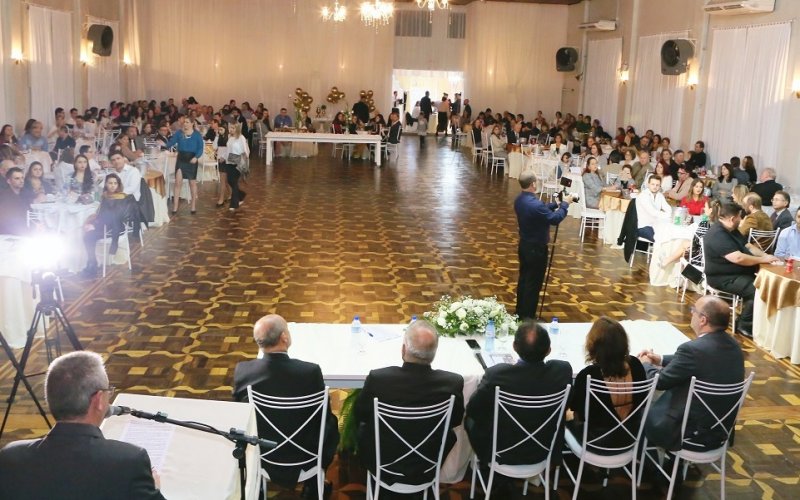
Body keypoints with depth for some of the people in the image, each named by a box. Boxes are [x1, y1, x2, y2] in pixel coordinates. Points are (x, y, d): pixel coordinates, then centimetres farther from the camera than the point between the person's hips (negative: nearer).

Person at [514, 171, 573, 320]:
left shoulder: (519, 200, 0)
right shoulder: (535, 204, -30)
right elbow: (555, 219, -18)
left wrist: (556, 204, 13)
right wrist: (565, 204, -4)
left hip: (524, 245, 9)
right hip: (536, 249, -9)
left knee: (523, 279, 18)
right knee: (533, 283, 2)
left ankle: (520, 313, 29)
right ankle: (528, 318, 11)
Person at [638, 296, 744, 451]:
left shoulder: (693, 349, -28)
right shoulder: (733, 345, -1)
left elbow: (660, 382, -15)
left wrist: (646, 365, 5)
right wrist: (661, 359, 15)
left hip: (693, 432, -8)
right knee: (657, 405, 26)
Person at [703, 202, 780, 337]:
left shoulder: (731, 230, 12)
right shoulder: (718, 235, -23)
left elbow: (745, 248, 21)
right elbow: (738, 258, -30)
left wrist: (764, 256, 3)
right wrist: (762, 260, -17)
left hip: (739, 273, 10)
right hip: (724, 278, -10)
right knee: (756, 290, -25)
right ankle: (745, 326, -10)